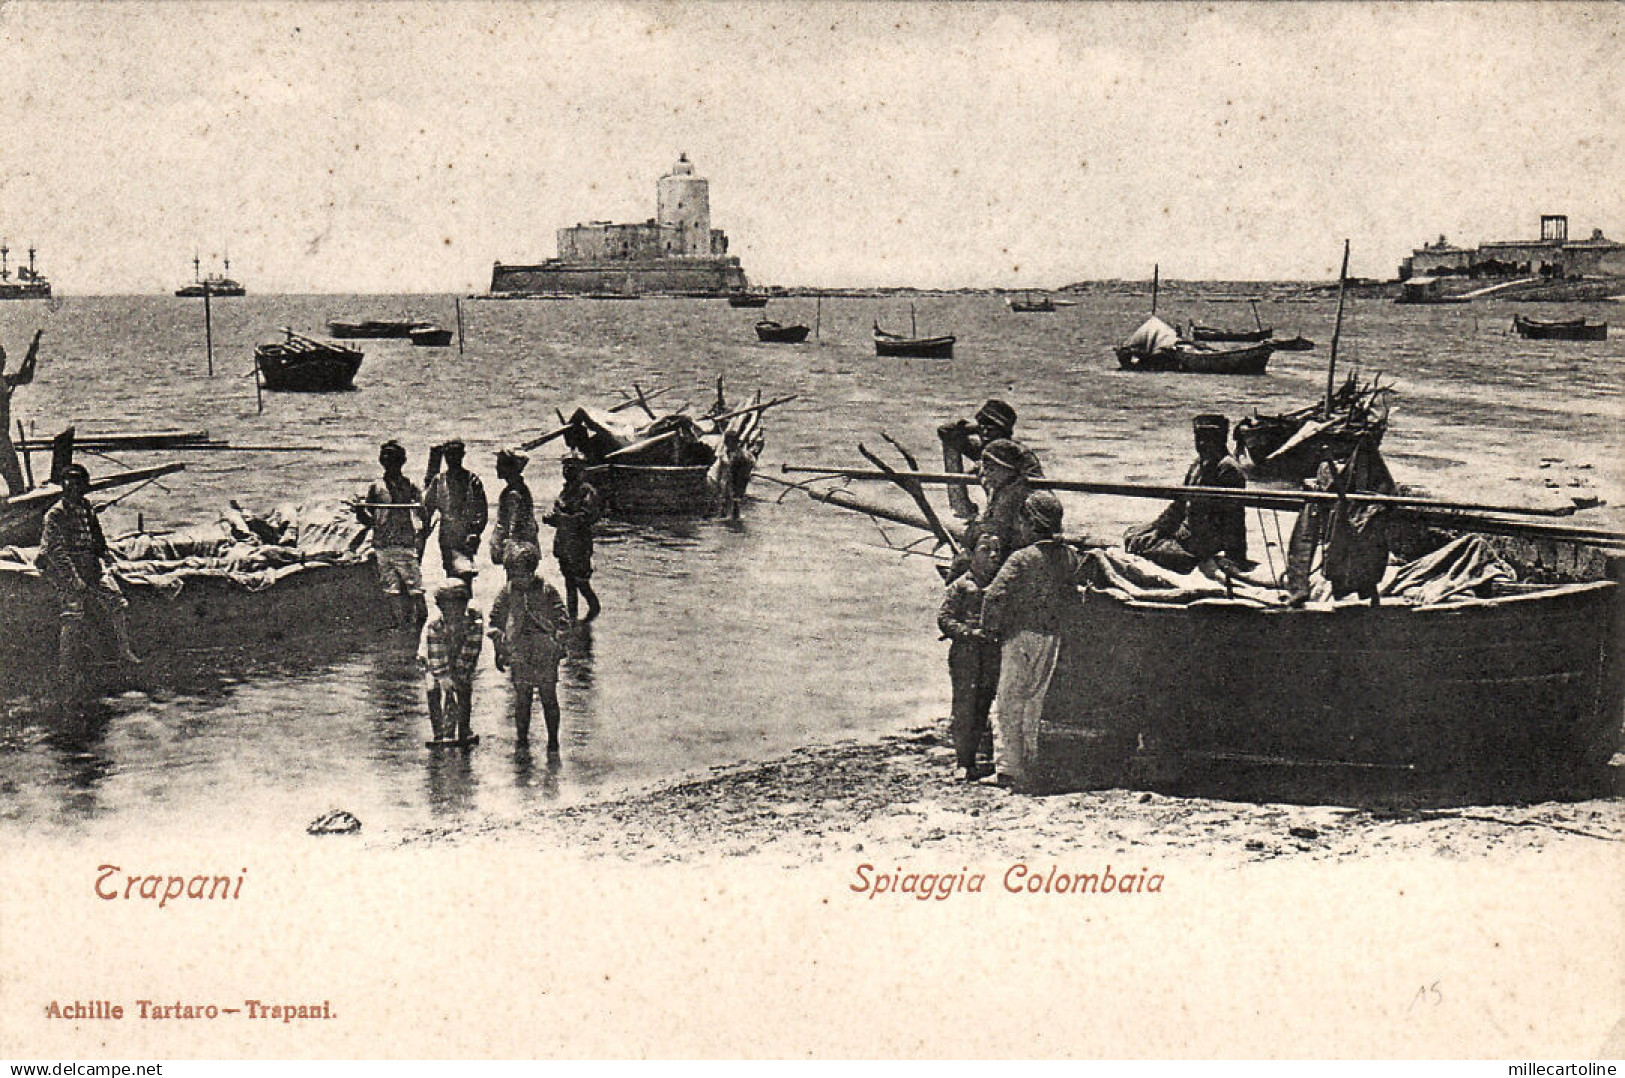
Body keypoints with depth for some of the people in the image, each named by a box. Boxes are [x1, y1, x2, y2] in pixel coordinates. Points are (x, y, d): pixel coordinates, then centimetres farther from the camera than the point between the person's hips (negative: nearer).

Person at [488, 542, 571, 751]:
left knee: (549, 697, -1)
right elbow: (496, 622, 13)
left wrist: (559, 644, 1)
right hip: (517, 652, 1)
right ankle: (522, 741, 14)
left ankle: (553, 742, 8)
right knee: (521, 699, 2)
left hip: (545, 652, -1)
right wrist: (499, 649, 8)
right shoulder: (507, 592, 6)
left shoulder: (547, 590, 2)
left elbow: (562, 621, 8)